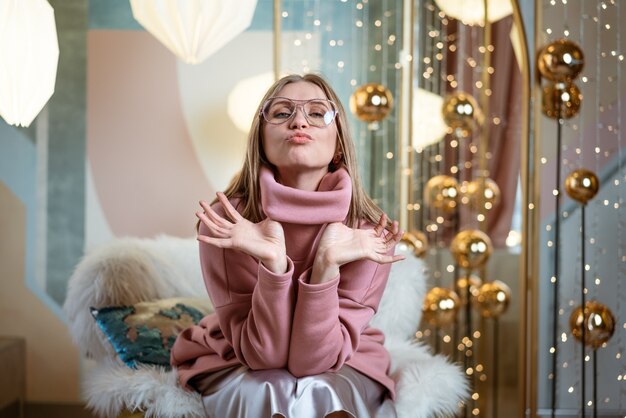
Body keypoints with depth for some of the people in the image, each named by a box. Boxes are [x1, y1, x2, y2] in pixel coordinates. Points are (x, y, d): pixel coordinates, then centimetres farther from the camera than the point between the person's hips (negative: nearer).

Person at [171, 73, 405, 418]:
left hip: (338, 370, 1)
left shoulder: (369, 232, -20)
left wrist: (327, 265, -36)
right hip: (236, 367, 0)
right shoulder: (225, 219, -21)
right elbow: (264, 353, -22)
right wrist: (273, 264, -38)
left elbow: (314, 358, -23)